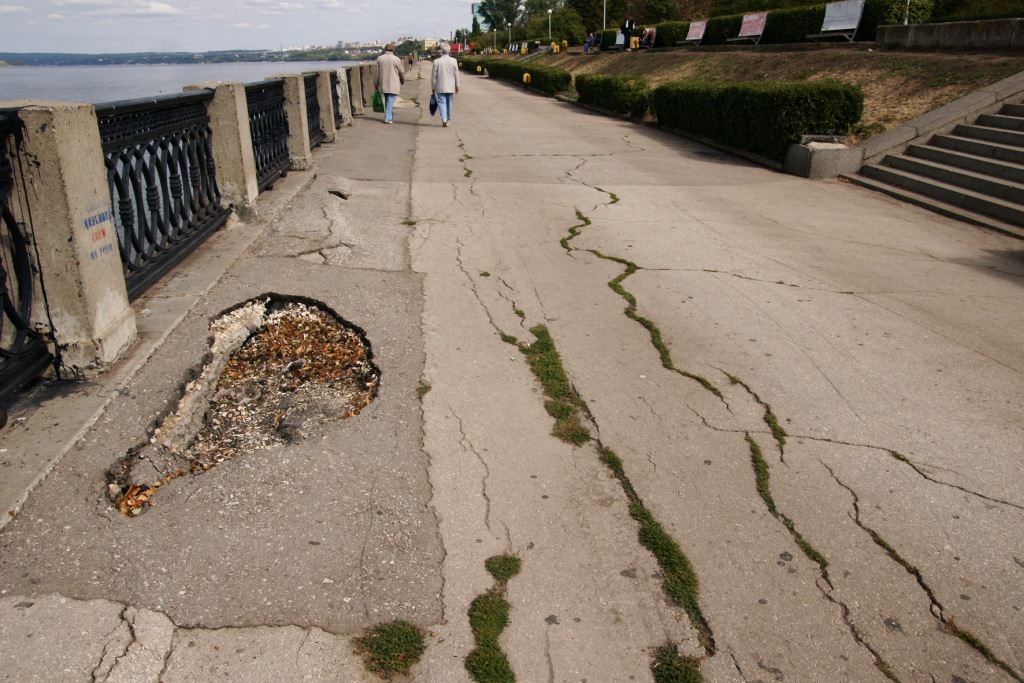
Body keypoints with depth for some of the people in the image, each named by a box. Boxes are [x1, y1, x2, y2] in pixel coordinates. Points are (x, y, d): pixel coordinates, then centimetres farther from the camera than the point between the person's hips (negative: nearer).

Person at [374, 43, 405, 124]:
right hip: (393, 84, -4)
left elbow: (376, 73, 3)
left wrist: (376, 85, 9)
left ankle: (391, 116, 25)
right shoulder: (396, 59, -7)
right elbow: (401, 72, 1)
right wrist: (402, 81, 20)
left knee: (387, 100, 17)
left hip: (383, 84, 4)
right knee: (390, 100, -1)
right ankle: (388, 118, -7)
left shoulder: (379, 58, 2)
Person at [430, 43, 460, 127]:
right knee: (449, 103, 13)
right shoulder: (453, 61, -4)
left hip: (440, 87, -2)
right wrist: (457, 86, 11)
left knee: (442, 102, -1)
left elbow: (433, 76, -3)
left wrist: (433, 87, 6)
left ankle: (444, 118, -21)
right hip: (451, 87, 2)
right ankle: (448, 120, 22)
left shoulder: (436, 61, -7)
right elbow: (456, 75, 1)